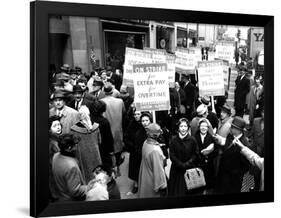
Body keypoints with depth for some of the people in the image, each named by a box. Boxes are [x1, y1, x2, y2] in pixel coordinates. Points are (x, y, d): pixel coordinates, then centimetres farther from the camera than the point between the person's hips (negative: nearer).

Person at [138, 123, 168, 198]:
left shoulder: (145, 143, -8)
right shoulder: (155, 150, -33)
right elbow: (158, 170, -26)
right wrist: (162, 186, -17)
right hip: (152, 181, -8)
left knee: (146, 196, 24)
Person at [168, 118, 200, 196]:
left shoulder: (192, 140, -4)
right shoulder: (174, 140, -4)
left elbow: (196, 155, -3)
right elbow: (172, 155, -4)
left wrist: (187, 164, -14)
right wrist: (181, 165, -11)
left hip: (190, 169, 0)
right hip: (177, 170, 0)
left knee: (188, 191, 3)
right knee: (176, 191, 5)